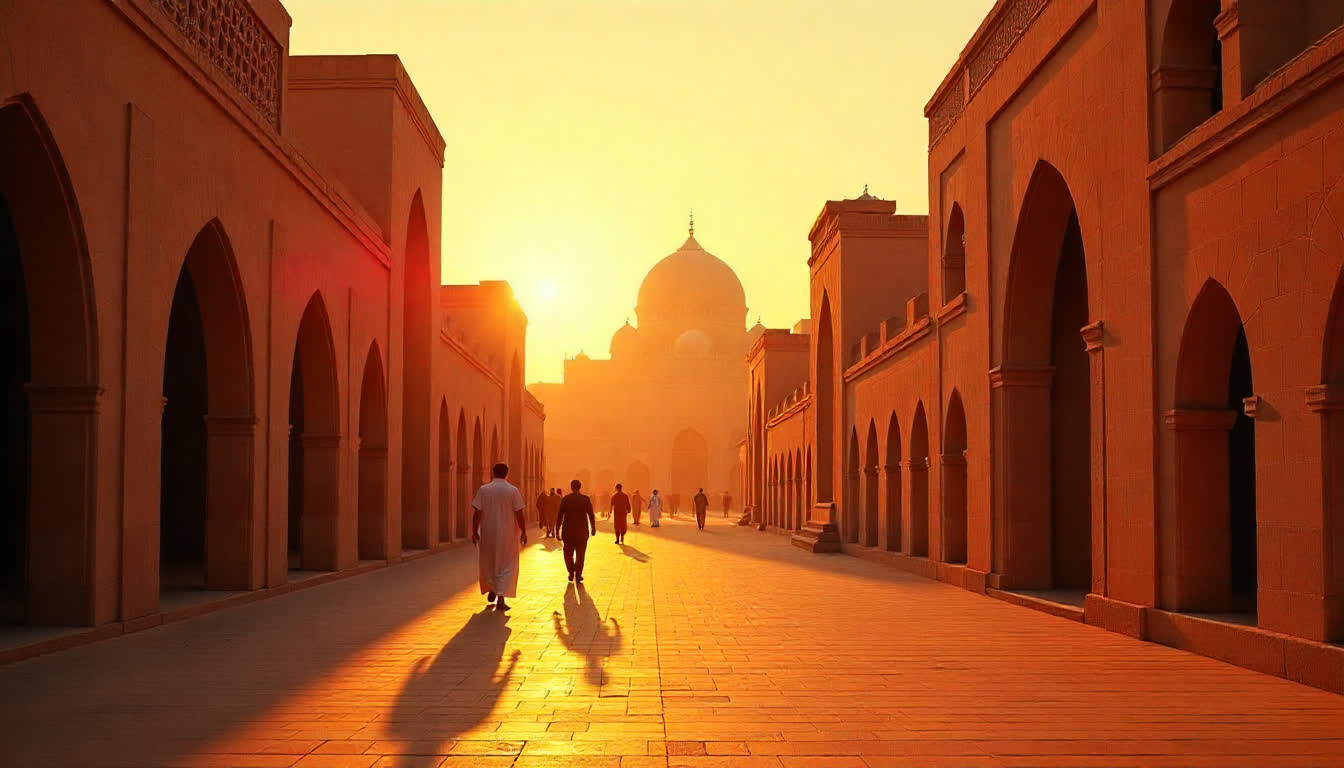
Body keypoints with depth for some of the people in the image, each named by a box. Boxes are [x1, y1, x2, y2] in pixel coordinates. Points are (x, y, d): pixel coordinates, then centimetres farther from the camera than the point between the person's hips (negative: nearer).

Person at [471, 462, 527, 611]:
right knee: (506, 565, 4)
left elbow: (477, 512, -5)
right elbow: (519, 514, -8)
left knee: (488, 562, 21)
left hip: (488, 533, 2)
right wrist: (523, 532, 0)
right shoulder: (513, 490, -7)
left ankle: (491, 591, 30)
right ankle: (500, 598, -4)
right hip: (508, 534, -1)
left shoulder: (483, 490, -3)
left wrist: (474, 531, 4)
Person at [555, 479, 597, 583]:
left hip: (568, 531, 0)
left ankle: (571, 573, 11)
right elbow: (591, 515, -3)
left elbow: (559, 516, -5)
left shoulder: (565, 499, -3)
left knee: (568, 553, 14)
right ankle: (578, 574, 5)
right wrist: (593, 528, 9)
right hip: (582, 531, 0)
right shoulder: (586, 499, -3)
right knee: (580, 554, 9)